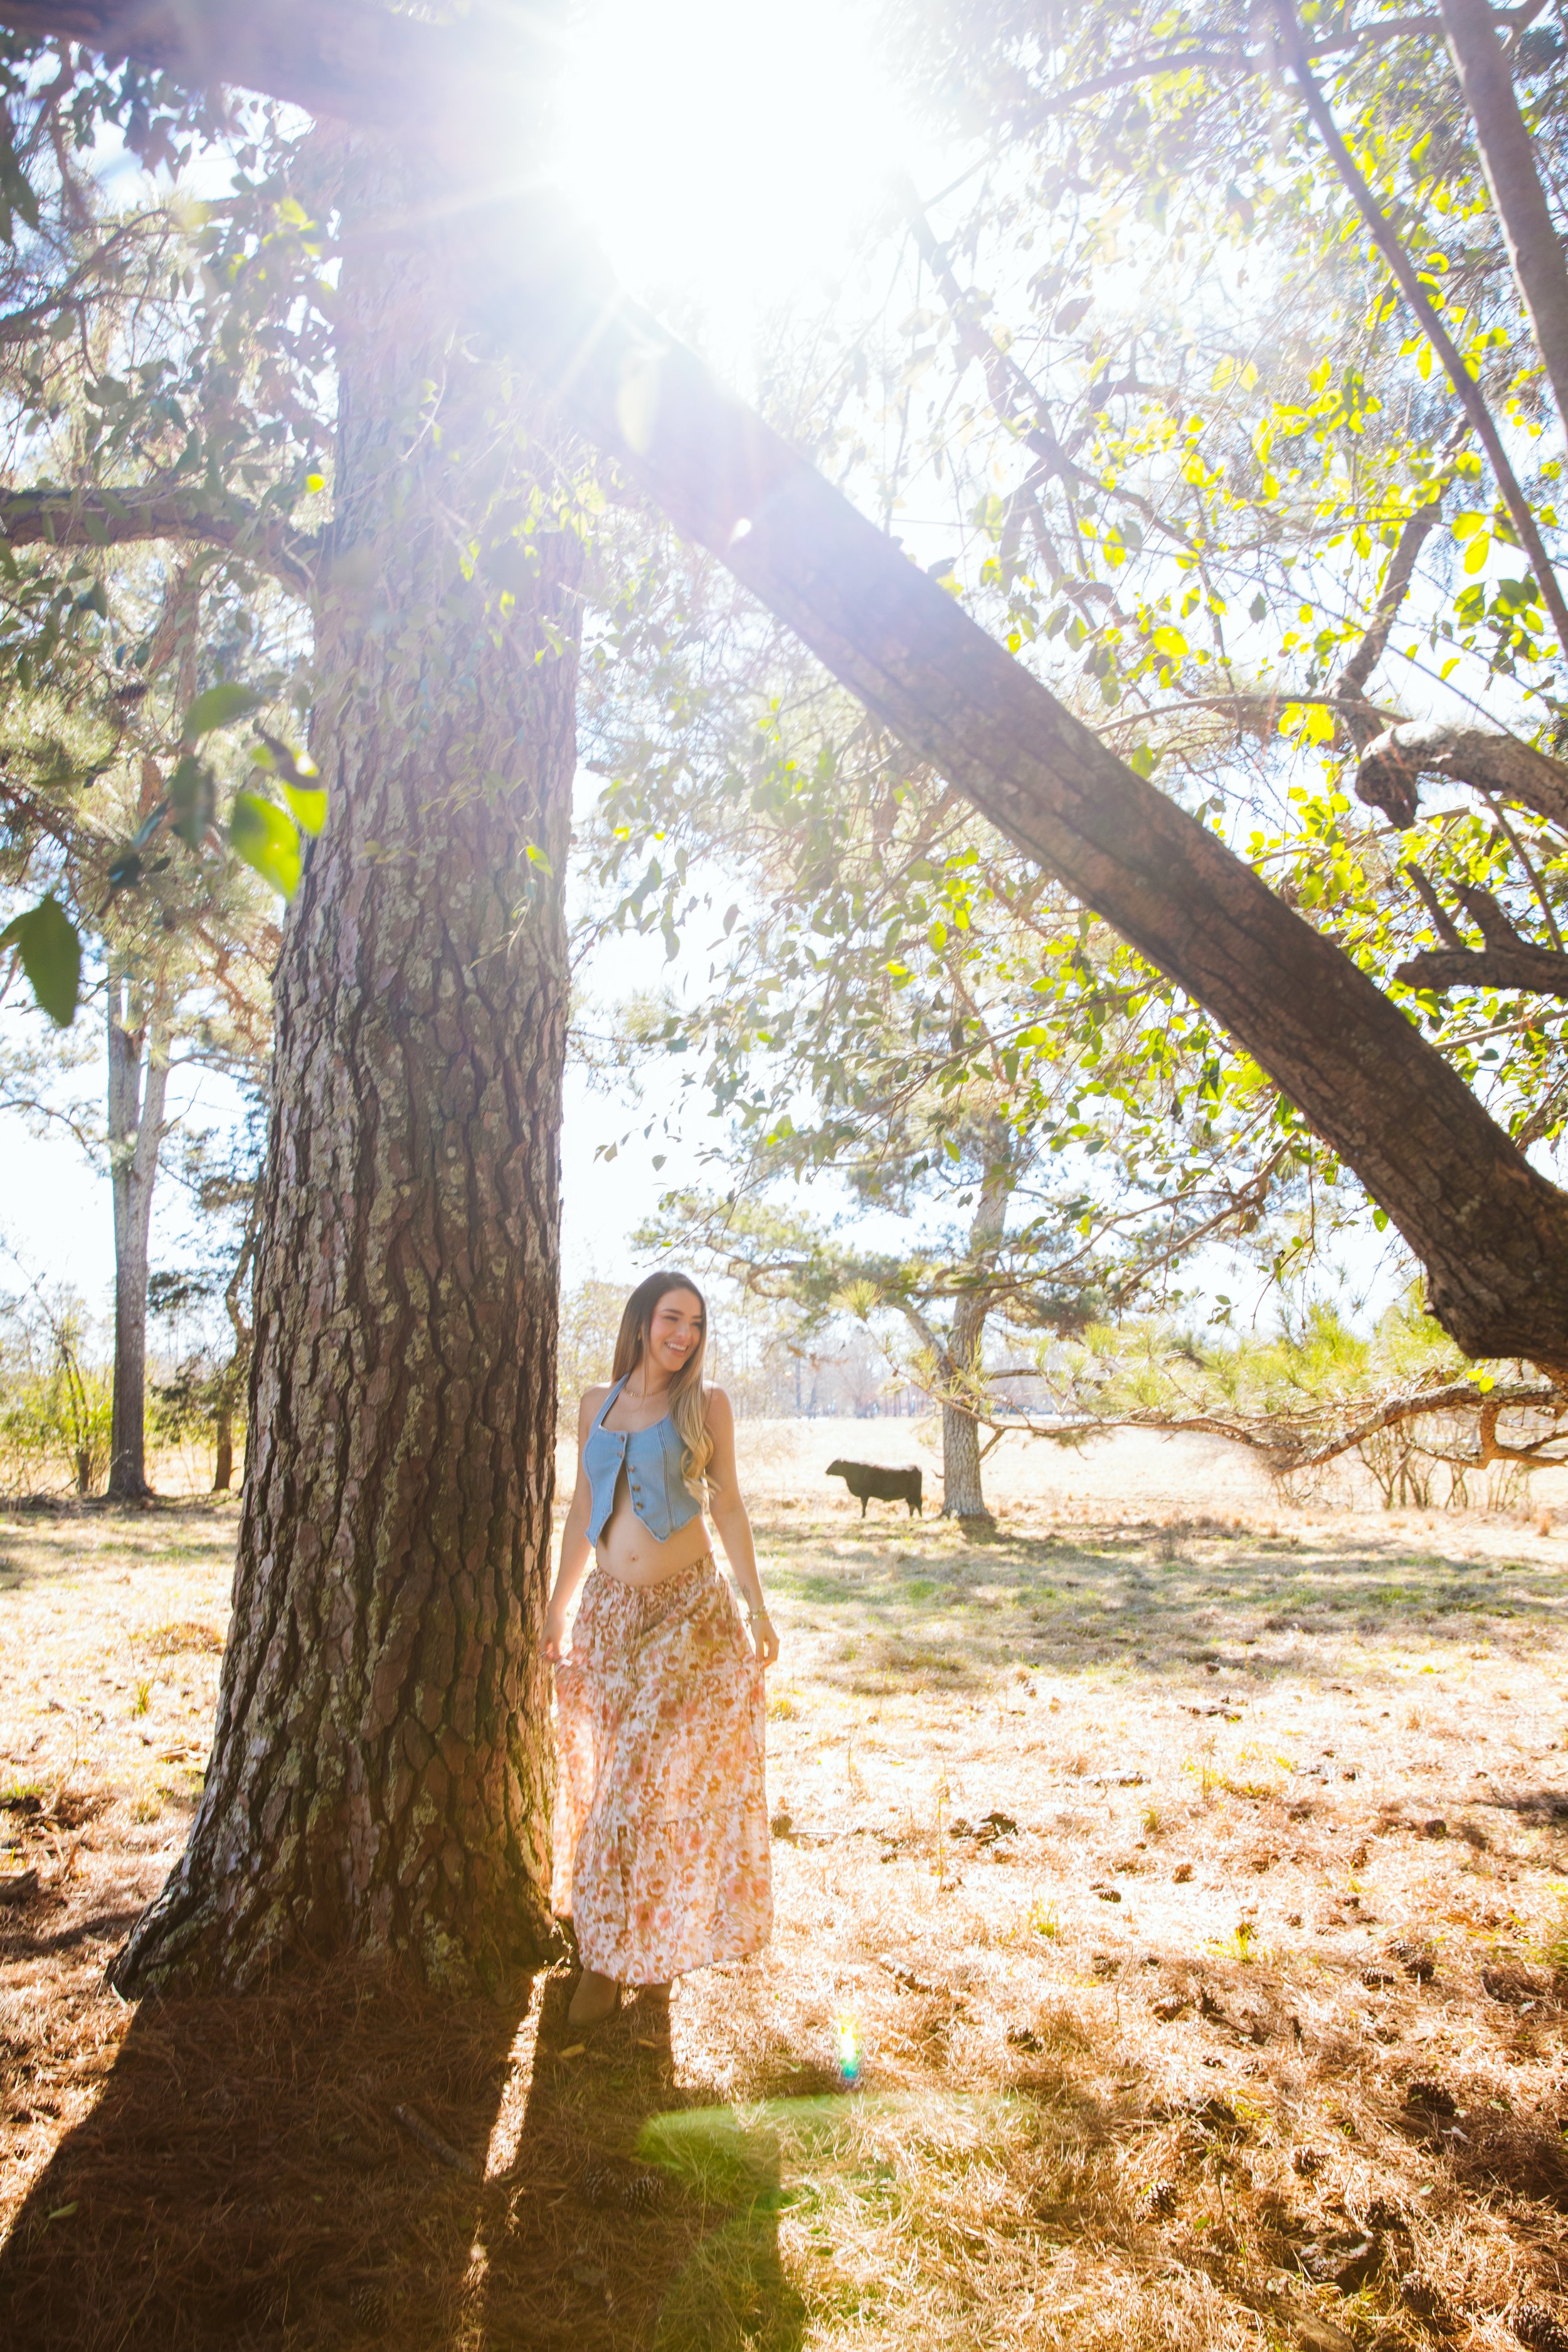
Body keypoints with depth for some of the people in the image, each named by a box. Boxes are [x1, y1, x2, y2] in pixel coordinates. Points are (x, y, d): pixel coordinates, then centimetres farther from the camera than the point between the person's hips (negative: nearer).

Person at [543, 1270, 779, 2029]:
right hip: (609, 1609, 3)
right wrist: (556, 1610, 12)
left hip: (689, 1609, -3)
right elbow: (582, 1512, 12)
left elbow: (728, 1507, 1)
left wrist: (758, 1608, -1)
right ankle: (610, 1931, 30)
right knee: (606, 1775, 10)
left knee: (647, 1776, 0)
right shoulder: (596, 1405, 6)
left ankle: (610, 1956, 13)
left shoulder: (707, 1405, -2)